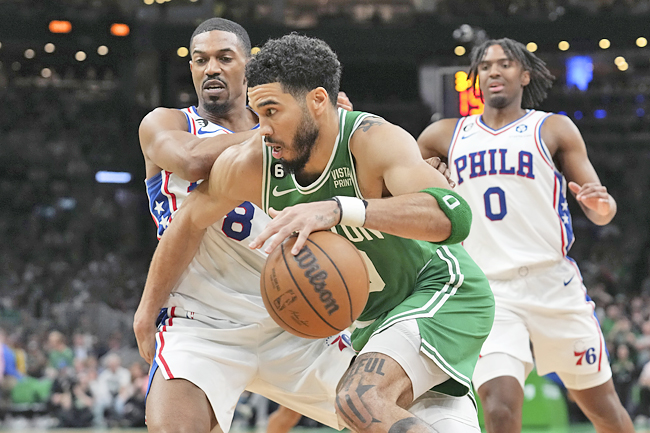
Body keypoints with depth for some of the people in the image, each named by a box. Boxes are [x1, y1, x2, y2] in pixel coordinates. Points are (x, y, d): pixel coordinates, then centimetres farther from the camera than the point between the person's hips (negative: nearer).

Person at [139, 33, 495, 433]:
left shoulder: (375, 141, -29)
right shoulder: (252, 166, -12)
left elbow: (453, 215, -45)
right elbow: (191, 221, 7)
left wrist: (338, 209, -55)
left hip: (444, 294, -7)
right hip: (374, 320, 7)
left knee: (361, 400, -30)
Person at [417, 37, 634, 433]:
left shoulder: (553, 129, 6)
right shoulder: (446, 135, 13)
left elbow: (600, 213, 3)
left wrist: (602, 205, -21)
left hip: (553, 283, 0)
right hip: (486, 291, 0)